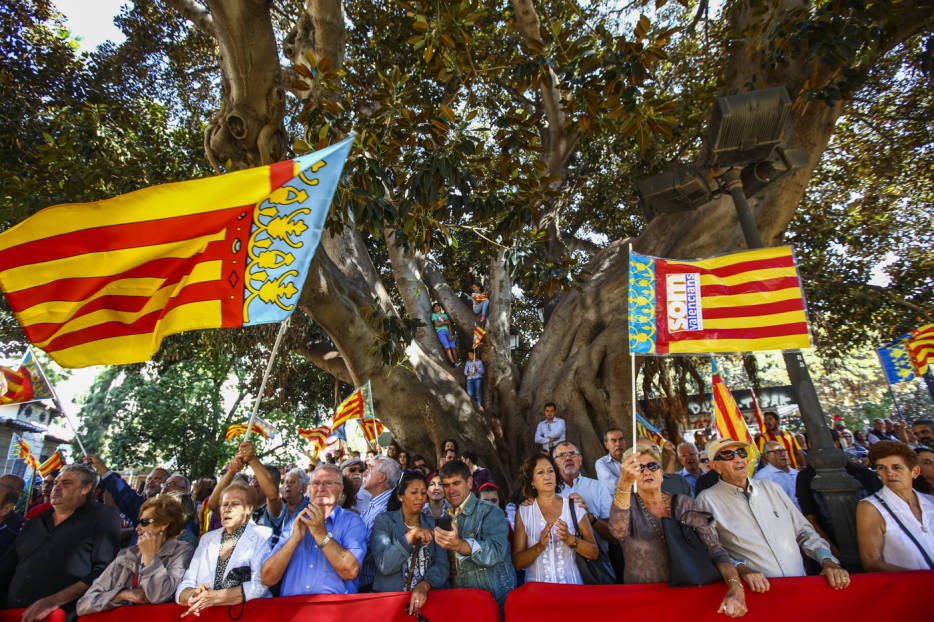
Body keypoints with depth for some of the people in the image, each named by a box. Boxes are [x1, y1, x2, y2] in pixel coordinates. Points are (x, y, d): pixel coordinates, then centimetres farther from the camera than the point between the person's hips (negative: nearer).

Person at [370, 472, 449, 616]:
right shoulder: (384, 521, -1)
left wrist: (424, 586, -19)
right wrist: (411, 536, -23)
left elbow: (442, 564, -1)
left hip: (426, 598, 1)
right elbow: (384, 565, -11)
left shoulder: (432, 524, 8)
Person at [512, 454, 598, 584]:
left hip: (571, 583, 1)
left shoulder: (574, 506, 4)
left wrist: (570, 539, -13)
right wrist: (540, 546, -15)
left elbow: (594, 553, 4)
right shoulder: (523, 511, 3)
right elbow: (516, 563, 0)